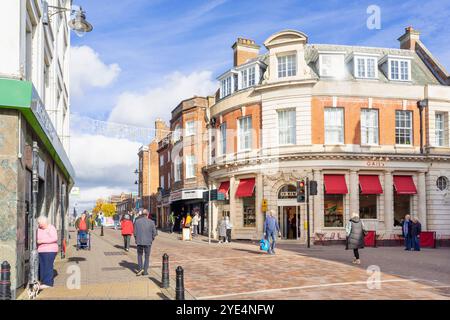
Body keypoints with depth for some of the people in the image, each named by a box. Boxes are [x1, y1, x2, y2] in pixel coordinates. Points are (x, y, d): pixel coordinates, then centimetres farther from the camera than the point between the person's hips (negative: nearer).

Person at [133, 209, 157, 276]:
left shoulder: (137, 221, -3)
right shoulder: (151, 222, -7)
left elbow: (135, 232, 0)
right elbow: (154, 233, -4)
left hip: (139, 241, 1)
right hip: (148, 242, -1)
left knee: (139, 255, 20)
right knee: (147, 257, 12)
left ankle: (140, 268, 7)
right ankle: (145, 271, 12)